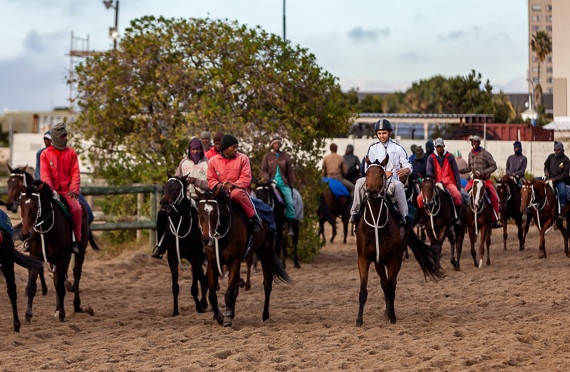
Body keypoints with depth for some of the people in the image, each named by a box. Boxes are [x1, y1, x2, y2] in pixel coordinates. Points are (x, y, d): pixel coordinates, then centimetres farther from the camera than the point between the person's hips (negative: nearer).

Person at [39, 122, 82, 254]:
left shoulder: (71, 153, 7)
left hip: (67, 191, 0)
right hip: (52, 191, 0)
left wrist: (74, 190, -11)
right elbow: (45, 174, -3)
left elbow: (75, 173, 3)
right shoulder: (45, 154, 5)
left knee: (77, 208, -26)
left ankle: (77, 240, -15)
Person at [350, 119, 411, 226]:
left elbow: (408, 167, 8)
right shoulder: (373, 148, 11)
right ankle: (355, 212, -18)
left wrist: (405, 170, -18)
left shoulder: (398, 148, 8)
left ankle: (403, 216, -28)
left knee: (398, 185, -37)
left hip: (391, 182, -2)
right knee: (360, 182, -27)